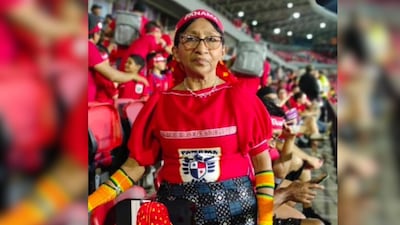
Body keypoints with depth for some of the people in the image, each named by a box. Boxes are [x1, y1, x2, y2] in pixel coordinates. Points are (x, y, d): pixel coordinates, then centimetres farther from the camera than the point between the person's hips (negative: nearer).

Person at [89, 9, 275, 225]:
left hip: (233, 208, -1)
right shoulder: (159, 103, -1)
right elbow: (137, 163, 2)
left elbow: (262, 162, -1)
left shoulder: (239, 97, -6)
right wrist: (89, 203, -7)